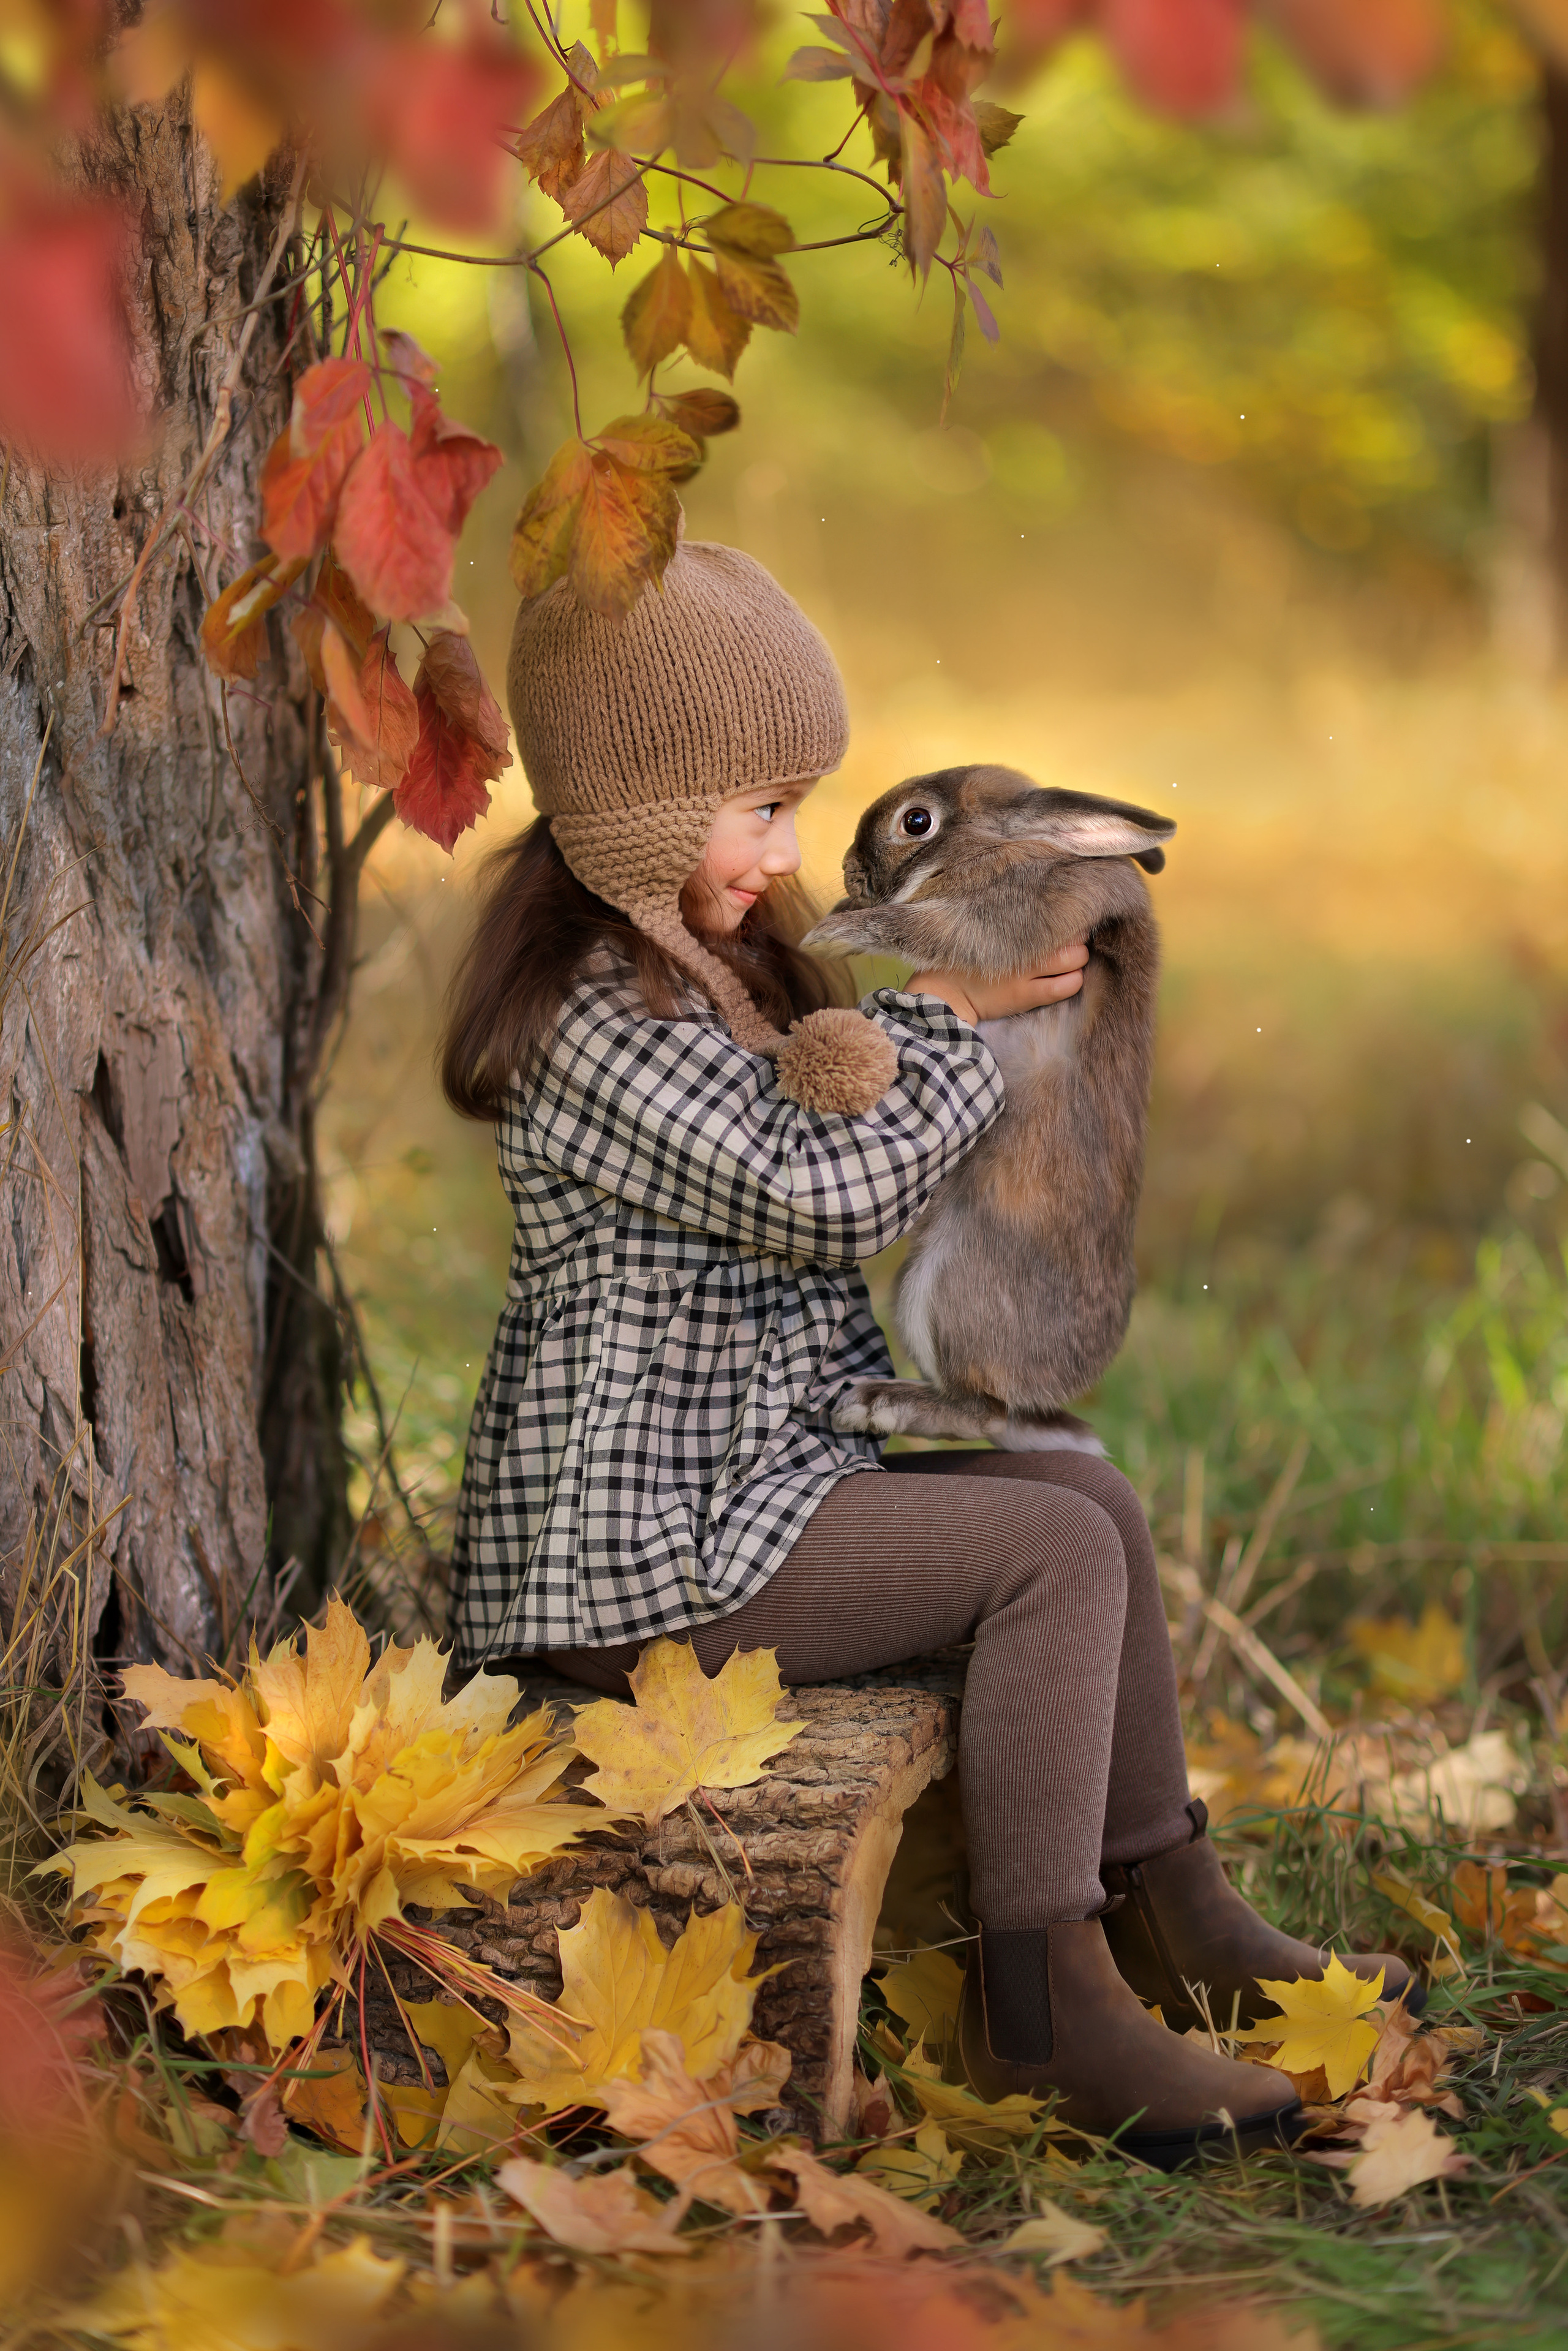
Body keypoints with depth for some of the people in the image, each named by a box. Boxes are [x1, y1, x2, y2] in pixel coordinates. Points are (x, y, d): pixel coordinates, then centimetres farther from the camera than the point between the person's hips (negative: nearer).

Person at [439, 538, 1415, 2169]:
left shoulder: (702, 971, 15)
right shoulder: (598, 1025, -20)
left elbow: (838, 1111, 27)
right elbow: (821, 1192, -23)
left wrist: (923, 1013, 9)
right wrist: (960, 1022, -10)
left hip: (742, 1475, 11)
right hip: (642, 1543, -11)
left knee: (1088, 1491, 11)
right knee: (1055, 1555, -16)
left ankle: (1166, 1911, 16)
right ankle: (1041, 2001, -14)